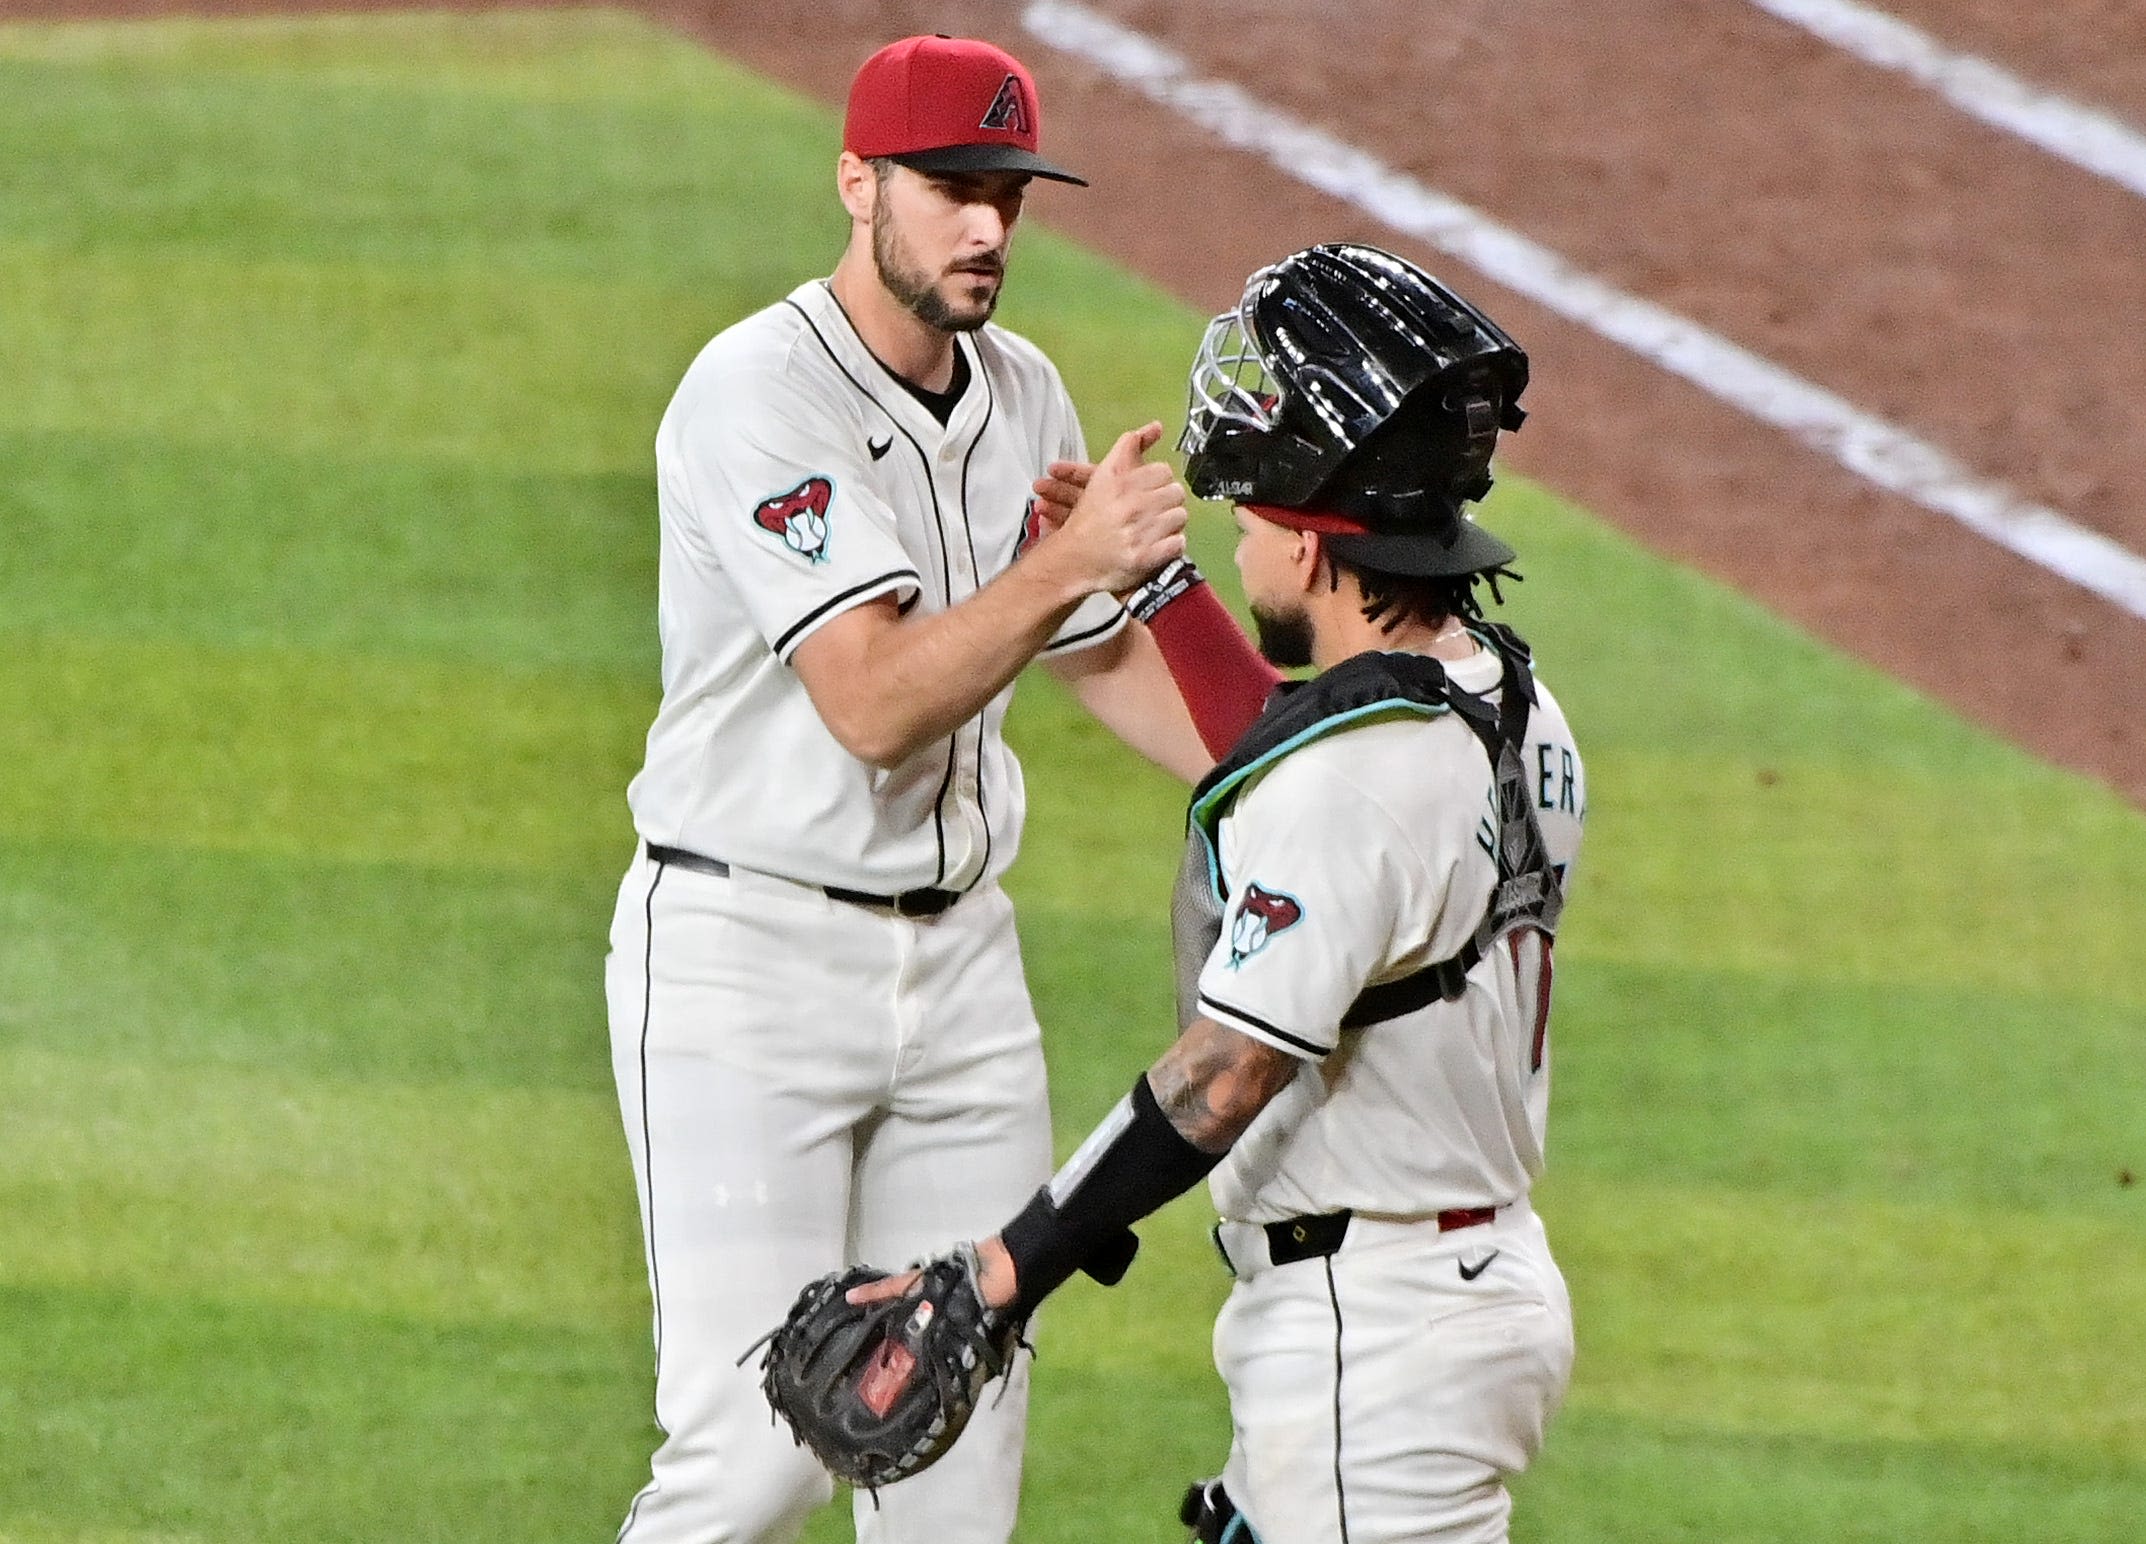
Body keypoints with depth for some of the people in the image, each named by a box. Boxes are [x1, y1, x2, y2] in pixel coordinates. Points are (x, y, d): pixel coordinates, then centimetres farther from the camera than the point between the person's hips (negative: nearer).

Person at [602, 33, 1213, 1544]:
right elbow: (871, 703, -26)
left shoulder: (1022, 395, 8)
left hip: (960, 954, 7)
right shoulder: (758, 395, -17)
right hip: (747, 952, -7)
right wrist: (1067, 560, -35)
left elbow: (1109, 654, 23)